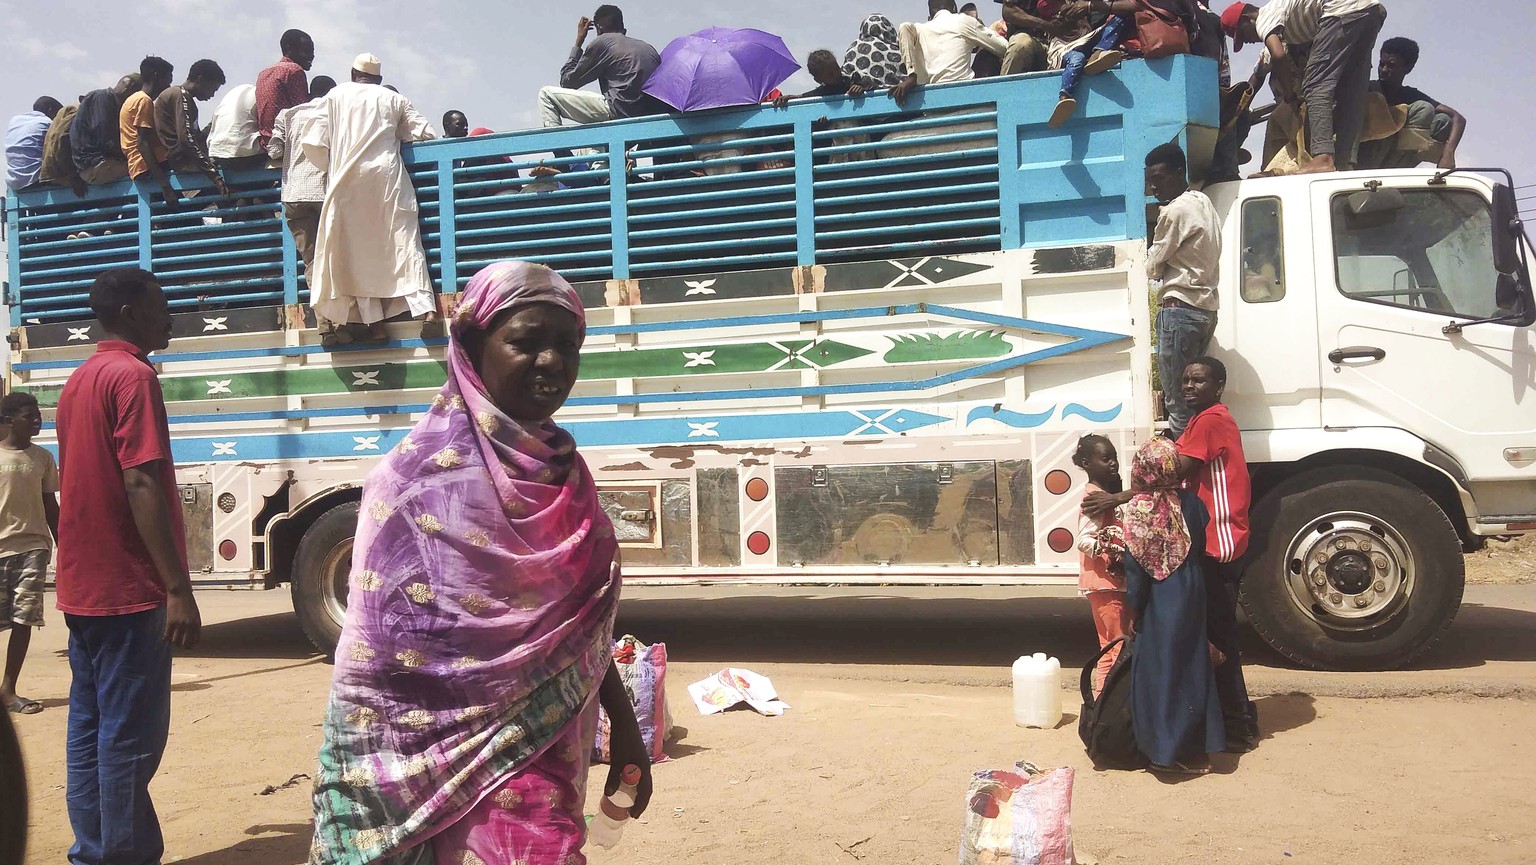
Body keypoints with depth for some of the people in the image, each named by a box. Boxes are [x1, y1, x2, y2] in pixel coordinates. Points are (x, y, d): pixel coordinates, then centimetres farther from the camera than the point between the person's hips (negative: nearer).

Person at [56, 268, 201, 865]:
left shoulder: (78, 381, 16)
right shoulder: (133, 375, -12)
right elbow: (141, 486, -21)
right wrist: (179, 589, -23)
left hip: (81, 587, 9)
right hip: (127, 589, -9)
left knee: (90, 728, 12)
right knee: (131, 736, -4)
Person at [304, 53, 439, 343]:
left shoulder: (336, 96, 11)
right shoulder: (394, 99, 14)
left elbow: (314, 143, 4)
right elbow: (426, 133, 11)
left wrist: (330, 168, 19)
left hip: (348, 180, 0)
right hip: (387, 175, 1)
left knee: (359, 249, 1)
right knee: (403, 239, -3)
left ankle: (373, 319, -5)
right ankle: (423, 306, -20)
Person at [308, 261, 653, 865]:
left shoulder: (561, 468, 5)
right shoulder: (426, 471, -14)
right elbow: (377, 655, -14)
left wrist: (624, 728, 13)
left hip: (554, 756, 6)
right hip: (470, 762, -6)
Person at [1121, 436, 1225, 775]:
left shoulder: (1136, 509, -15)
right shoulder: (1190, 502, -3)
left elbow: (1135, 565, -13)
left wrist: (1134, 607, -4)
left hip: (1158, 603, -4)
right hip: (1191, 596, 4)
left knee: (1159, 671, 5)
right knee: (1191, 667, 13)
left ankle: (1166, 749, 11)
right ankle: (1194, 748, 22)